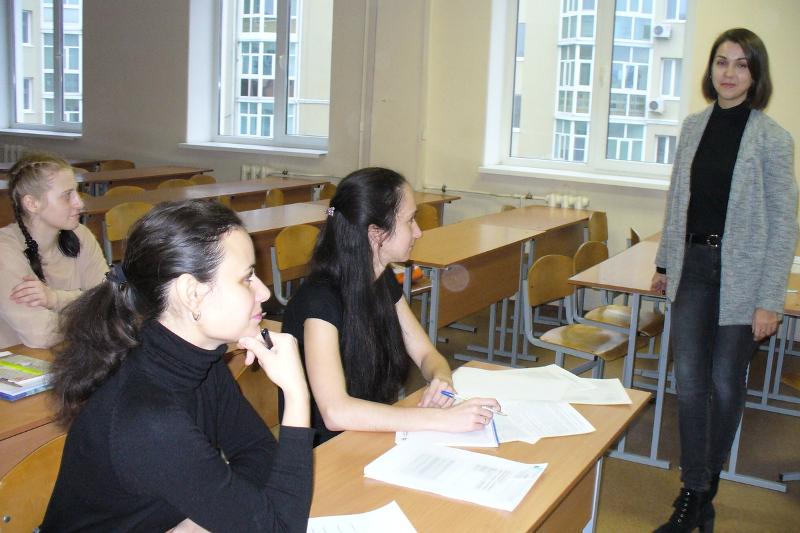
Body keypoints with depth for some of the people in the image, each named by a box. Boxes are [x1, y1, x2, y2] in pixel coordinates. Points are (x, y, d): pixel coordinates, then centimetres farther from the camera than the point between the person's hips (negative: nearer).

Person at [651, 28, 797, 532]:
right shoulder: (694, 126, 5)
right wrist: (665, 263, 14)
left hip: (739, 276, -4)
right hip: (693, 269, 4)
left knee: (726, 385, 8)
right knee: (689, 382, 3)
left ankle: (705, 490, 27)